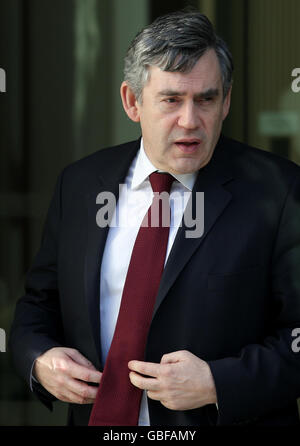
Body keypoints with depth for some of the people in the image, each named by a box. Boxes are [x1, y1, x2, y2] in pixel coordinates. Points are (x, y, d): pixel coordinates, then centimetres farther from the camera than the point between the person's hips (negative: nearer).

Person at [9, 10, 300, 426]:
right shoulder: (79, 184, 1)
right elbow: (39, 303, 8)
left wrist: (218, 384, -25)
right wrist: (40, 359, -11)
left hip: (228, 419, -4)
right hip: (95, 416, 4)